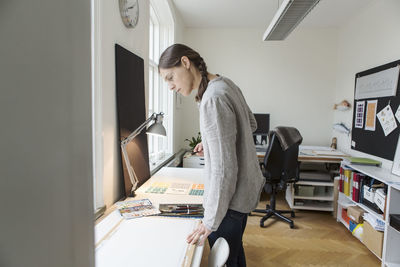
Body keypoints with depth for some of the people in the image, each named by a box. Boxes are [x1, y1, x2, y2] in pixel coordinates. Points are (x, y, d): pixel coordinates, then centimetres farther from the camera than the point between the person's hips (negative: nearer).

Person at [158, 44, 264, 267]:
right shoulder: (226, 84, 4)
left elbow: (223, 168, -26)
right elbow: (251, 125, 18)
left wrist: (211, 221, -19)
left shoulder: (213, 99, -25)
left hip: (231, 198, -10)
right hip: (245, 187, 10)